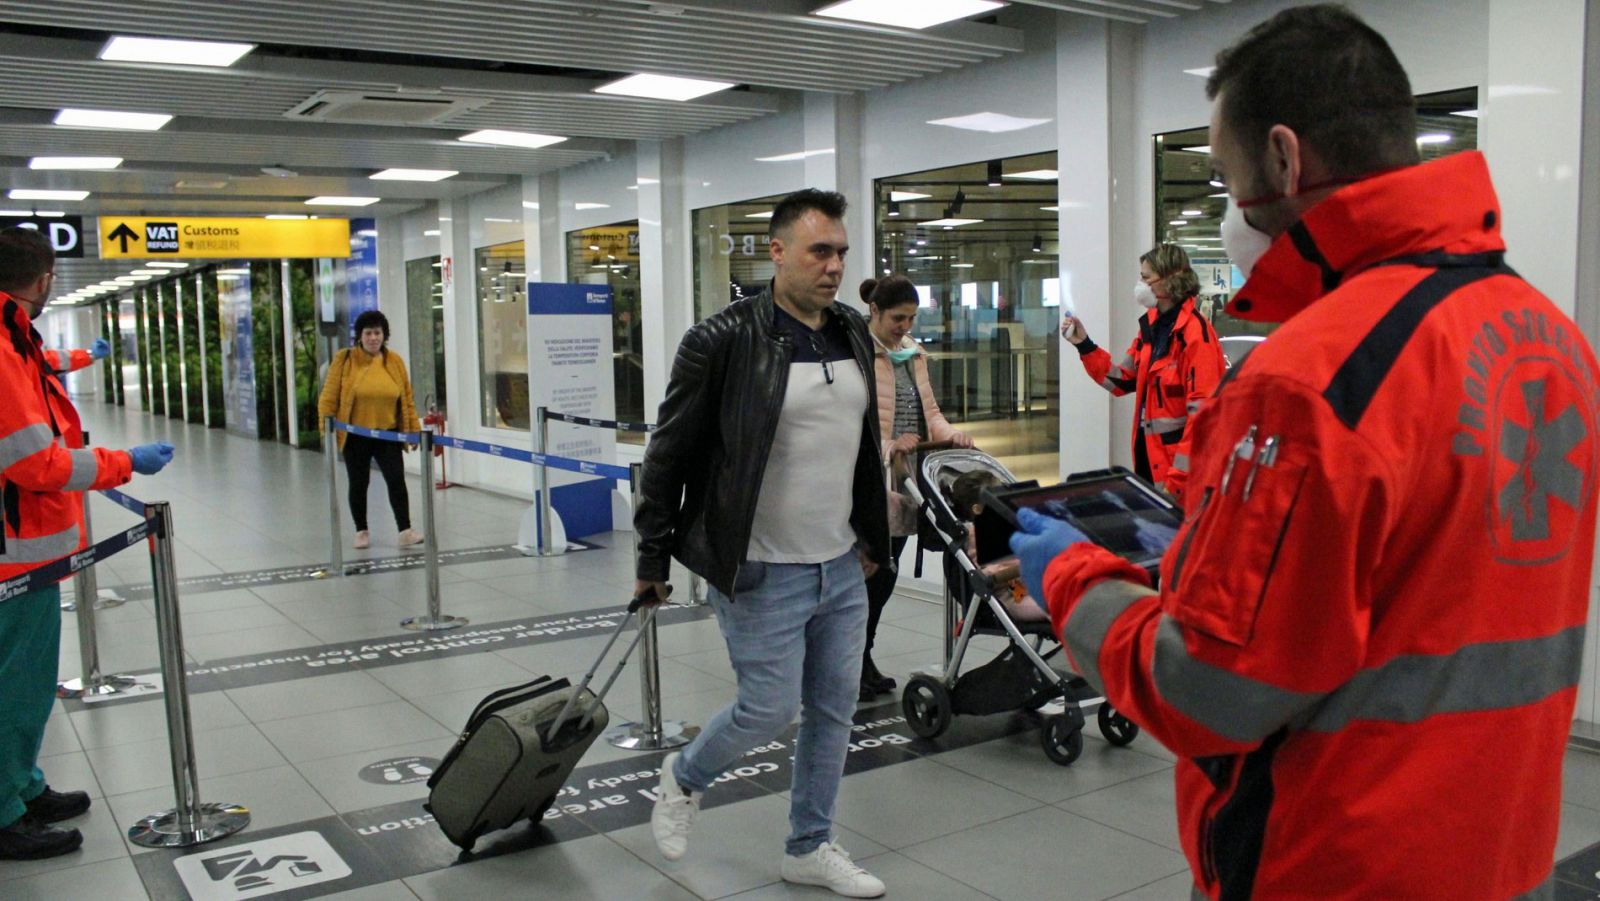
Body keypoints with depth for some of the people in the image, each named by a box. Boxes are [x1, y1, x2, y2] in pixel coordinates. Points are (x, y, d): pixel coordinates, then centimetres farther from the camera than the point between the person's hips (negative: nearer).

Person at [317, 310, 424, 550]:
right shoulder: (344, 359, -6)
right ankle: (361, 531, 24)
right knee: (359, 484, 11)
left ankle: (405, 531, -4)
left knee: (397, 480, -8)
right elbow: (329, 397, -4)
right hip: (355, 436, -1)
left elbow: (407, 400, 5)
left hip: (387, 434, 1)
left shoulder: (395, 361, 1)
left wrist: (415, 430, 3)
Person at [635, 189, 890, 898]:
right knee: (770, 709, -1)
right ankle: (684, 777, 30)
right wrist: (653, 558, -5)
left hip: (843, 567, 7)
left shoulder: (854, 334, 7)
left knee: (834, 710, 12)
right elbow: (669, 454, -8)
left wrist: (872, 538, 18)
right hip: (762, 573, -6)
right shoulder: (724, 341, -14)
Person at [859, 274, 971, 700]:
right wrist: (885, 445, -26)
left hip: (904, 478, 7)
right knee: (872, 573, -5)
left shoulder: (912, 352, 16)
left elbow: (928, 409, 19)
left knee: (885, 574, 12)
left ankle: (862, 659, 24)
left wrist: (949, 433, -1)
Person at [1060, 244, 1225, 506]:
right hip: (1149, 457, 8)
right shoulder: (1151, 325, 10)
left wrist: (1177, 480, -21)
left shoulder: (1195, 332, -16)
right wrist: (1084, 345, 7)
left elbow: (1202, 413, -20)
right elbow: (1123, 380, 16)